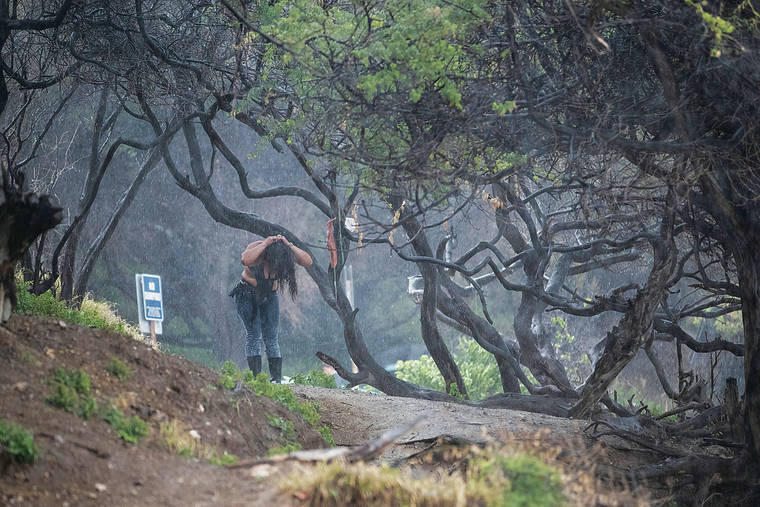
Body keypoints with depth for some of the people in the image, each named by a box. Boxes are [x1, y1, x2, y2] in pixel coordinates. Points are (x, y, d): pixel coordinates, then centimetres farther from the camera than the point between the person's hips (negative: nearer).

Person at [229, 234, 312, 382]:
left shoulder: (285, 252, -16)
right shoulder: (257, 248, -25)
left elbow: (307, 262, -28)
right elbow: (245, 260, -48)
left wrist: (289, 245, -34)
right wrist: (265, 244, -41)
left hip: (269, 297, 3)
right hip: (247, 296, -3)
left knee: (271, 337, -3)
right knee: (254, 335, -11)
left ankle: (277, 378, -5)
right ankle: (256, 377, -14)